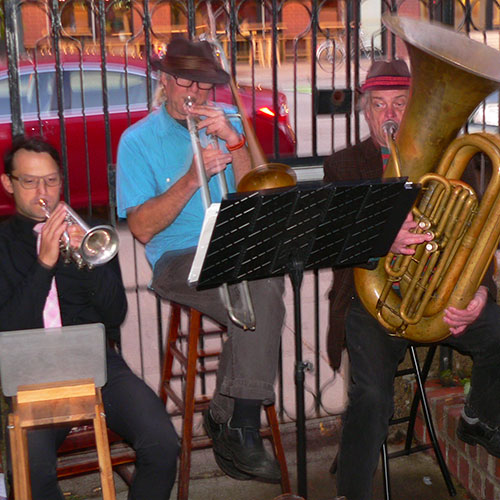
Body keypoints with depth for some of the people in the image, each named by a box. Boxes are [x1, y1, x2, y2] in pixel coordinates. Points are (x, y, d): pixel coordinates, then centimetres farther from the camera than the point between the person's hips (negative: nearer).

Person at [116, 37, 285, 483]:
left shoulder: (228, 122, 14)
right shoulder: (138, 140, 5)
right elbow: (143, 228, -7)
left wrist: (233, 141, -8)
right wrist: (191, 179, -17)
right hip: (178, 260, -3)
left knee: (265, 287, -30)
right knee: (262, 293, -30)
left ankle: (231, 423, -16)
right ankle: (238, 429, -17)